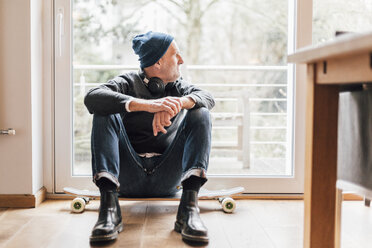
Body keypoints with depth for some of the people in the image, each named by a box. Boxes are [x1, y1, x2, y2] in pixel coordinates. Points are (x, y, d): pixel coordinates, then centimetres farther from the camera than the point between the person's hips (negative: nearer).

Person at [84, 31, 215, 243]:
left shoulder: (178, 86, 15)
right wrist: (146, 105, -33)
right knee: (104, 113, -19)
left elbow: (208, 98, -8)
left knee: (200, 114, -15)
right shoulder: (128, 83, 4)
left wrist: (180, 102, -32)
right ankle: (109, 206, -34)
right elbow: (92, 98, -19)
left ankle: (189, 209, -32)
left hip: (168, 177, 2)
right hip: (129, 176, -2)